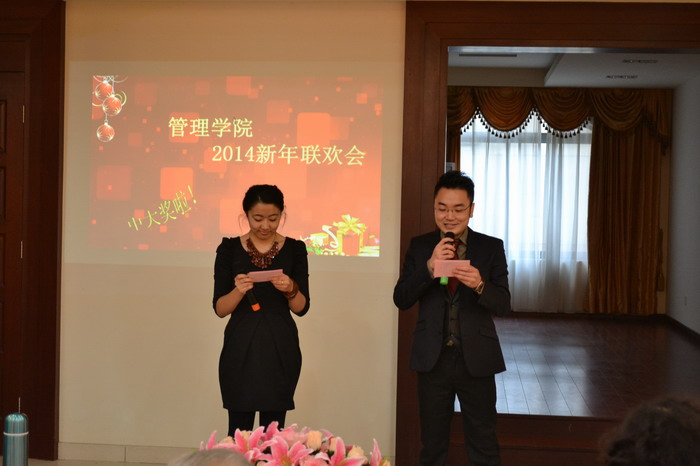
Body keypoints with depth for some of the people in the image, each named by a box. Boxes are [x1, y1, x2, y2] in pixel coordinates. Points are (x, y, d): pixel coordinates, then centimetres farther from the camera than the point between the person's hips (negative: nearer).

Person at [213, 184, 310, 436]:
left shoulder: (294, 249, 3)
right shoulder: (229, 249, 0)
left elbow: (302, 308, 2)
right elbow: (220, 309, -2)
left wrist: (290, 289, -19)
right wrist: (238, 290, -21)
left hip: (280, 349, 1)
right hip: (240, 349, -1)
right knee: (238, 430, -1)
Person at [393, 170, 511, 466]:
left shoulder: (491, 247, -2)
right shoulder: (419, 246, 2)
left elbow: (503, 305, -7)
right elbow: (401, 300, -6)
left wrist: (480, 285, -28)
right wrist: (429, 268, -22)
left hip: (476, 359, -1)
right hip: (433, 358, 1)